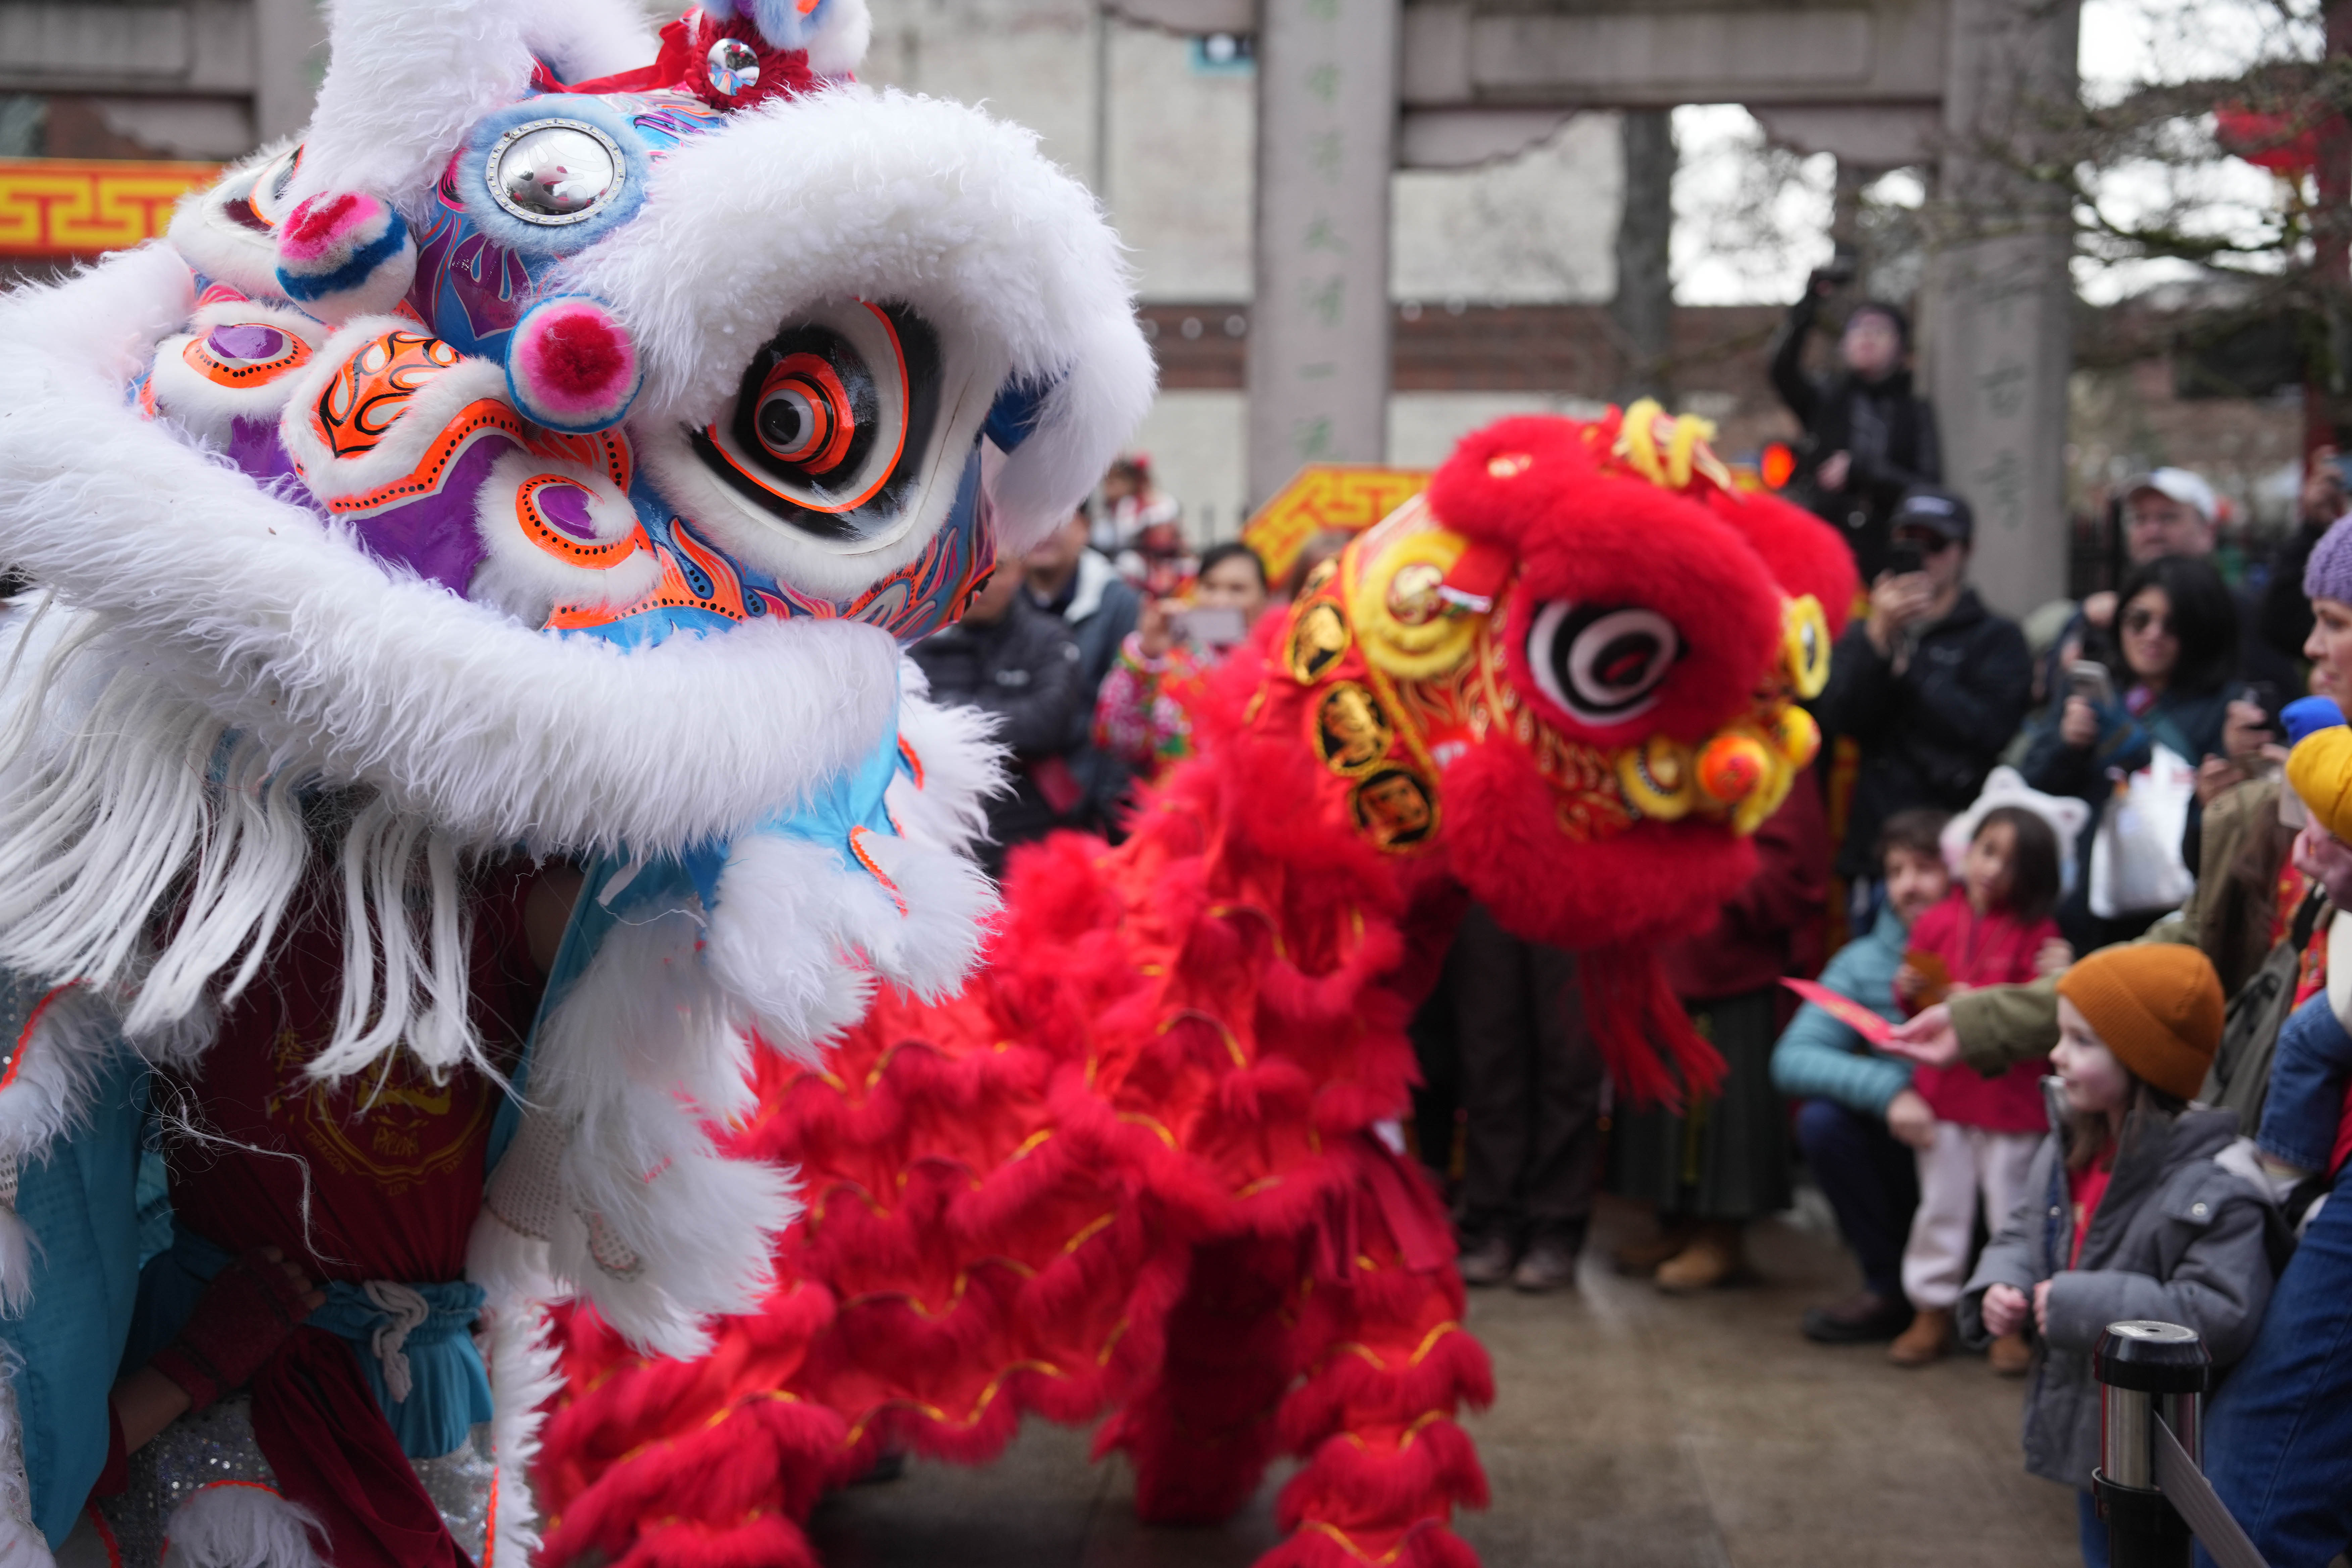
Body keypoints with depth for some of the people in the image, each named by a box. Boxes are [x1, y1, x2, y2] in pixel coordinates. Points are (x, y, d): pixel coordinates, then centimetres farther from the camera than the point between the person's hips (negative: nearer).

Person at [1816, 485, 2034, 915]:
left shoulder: (1997, 638, 7)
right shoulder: (1863, 634, 17)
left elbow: (1988, 730, -10)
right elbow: (1835, 717, -1)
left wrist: (1906, 666, -4)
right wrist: (1879, 636, -12)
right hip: (1875, 844, 3)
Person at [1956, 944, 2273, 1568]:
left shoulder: (2210, 1186, -24)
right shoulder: (2067, 1151, 1)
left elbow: (2223, 1317, -30)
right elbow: (2022, 1233, 16)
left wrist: (2080, 1306, -28)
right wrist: (1997, 1289, -6)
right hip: (2085, 1432, 8)